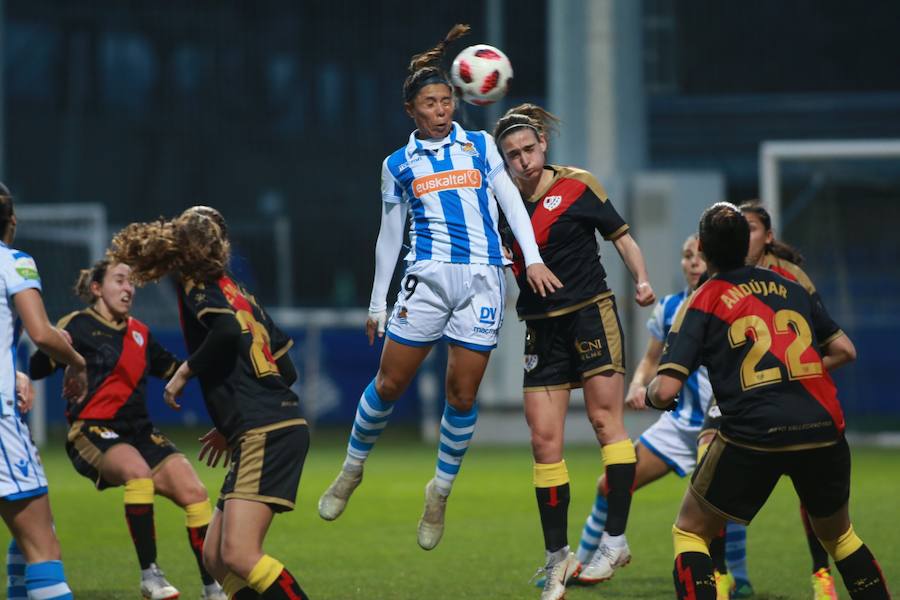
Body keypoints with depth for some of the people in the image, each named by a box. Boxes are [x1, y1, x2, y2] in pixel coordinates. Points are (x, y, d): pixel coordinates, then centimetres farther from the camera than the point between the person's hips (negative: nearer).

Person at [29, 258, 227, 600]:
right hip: (92, 431, -6)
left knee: (194, 492, -9)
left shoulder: (139, 333, 17)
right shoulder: (78, 326, -1)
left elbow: (172, 369, 30)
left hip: (139, 432, 6)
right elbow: (33, 368, -8)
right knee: (138, 471, -36)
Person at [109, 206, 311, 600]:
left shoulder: (195, 285, -1)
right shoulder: (234, 292, 23)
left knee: (239, 555, -19)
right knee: (215, 558, 9)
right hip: (275, 425, 9)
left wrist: (186, 371, -7)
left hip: (266, 434, -9)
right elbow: (286, 369, 24)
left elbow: (228, 330, -23)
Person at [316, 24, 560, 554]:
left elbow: (512, 202, 8)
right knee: (390, 383, -2)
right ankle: (352, 469, 19)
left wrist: (534, 258, -4)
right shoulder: (398, 164, 11)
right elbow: (390, 235, 14)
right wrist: (378, 304, 14)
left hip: (482, 280, 0)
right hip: (427, 278, 0)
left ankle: (441, 492, 14)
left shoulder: (481, 146, 10)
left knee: (462, 393, -2)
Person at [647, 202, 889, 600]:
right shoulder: (789, 287, 17)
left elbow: (665, 390, -4)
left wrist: (651, 392, 19)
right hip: (823, 429, 4)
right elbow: (844, 350, 23)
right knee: (838, 534, 27)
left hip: (753, 434, -4)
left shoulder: (703, 303, 5)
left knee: (690, 533, 14)